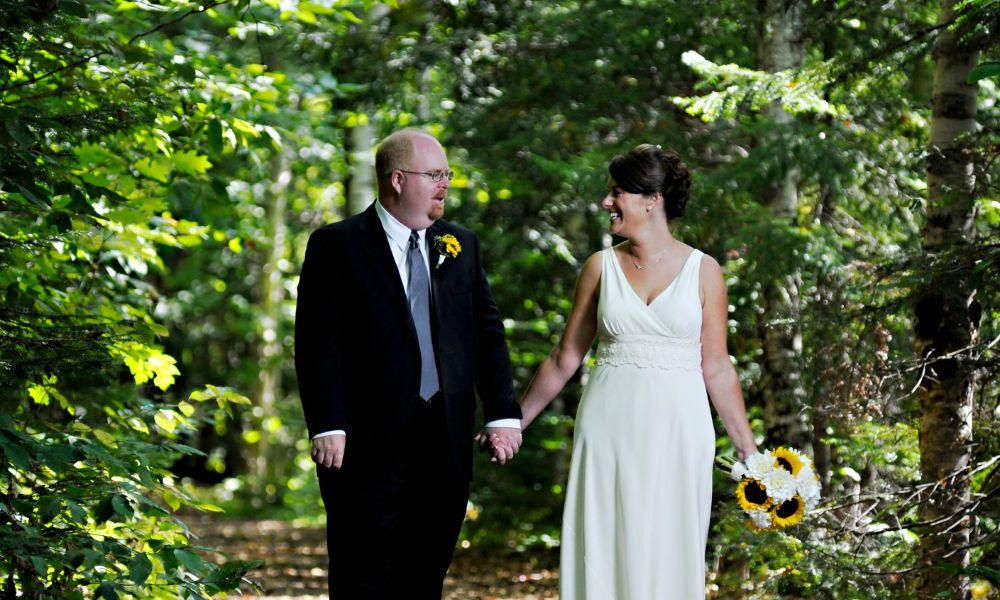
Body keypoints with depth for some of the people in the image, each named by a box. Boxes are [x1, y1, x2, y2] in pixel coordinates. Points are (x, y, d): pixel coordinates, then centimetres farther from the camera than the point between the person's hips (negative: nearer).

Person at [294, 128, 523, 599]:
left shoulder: (462, 246, 12)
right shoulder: (335, 246, -3)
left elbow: (487, 331, 10)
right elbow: (317, 343, -8)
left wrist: (503, 414, 1)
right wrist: (327, 427, -16)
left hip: (446, 445, 5)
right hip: (367, 444, -5)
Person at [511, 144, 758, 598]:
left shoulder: (702, 270, 1)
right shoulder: (601, 267, 5)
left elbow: (716, 368, 4)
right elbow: (565, 359, 11)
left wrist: (749, 450, 2)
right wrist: (514, 421, 12)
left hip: (676, 429, -1)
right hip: (609, 427, 1)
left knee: (669, 554, 3)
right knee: (603, 550, 2)